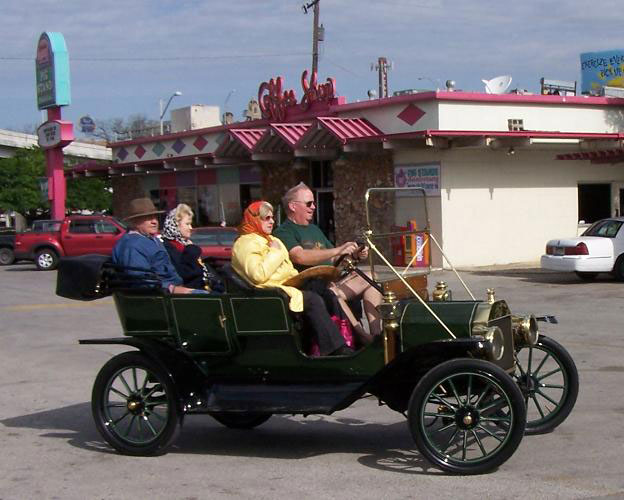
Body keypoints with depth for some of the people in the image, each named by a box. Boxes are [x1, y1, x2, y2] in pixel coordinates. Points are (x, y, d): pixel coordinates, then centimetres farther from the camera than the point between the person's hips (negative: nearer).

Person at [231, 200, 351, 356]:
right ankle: (335, 349, -25)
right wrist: (275, 252, -10)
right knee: (313, 300, -27)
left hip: (288, 286, 9)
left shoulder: (271, 240, 25)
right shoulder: (245, 244, -5)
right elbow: (259, 275, -21)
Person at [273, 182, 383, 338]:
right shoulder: (283, 232, -2)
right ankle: (363, 337, -40)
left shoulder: (314, 229, 29)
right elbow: (300, 257, -20)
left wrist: (354, 254, 8)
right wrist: (338, 250, -21)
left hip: (333, 281, 9)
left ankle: (377, 335, -19)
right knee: (333, 293, -39)